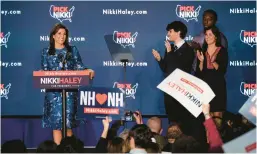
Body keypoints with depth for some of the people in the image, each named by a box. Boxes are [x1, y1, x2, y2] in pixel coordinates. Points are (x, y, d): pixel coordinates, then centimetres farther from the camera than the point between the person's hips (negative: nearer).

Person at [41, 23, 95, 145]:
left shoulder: (72, 50, 10)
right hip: (53, 91, 0)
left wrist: (88, 71, -14)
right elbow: (43, 71, 6)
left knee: (68, 122, -2)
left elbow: (79, 67, 5)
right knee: (56, 122, -3)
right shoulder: (46, 52, 9)